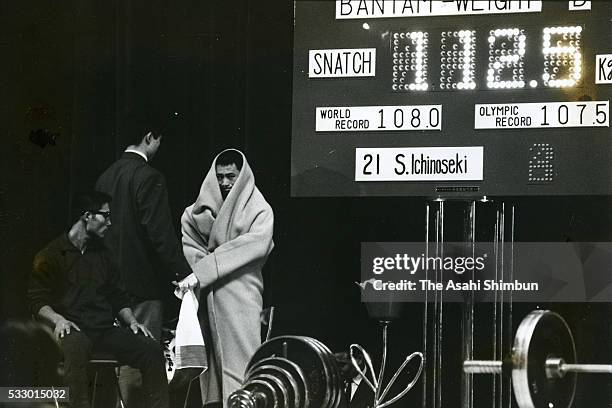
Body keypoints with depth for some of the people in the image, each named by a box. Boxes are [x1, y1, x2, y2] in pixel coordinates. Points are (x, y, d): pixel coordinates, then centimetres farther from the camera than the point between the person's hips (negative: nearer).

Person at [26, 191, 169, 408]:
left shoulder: (102, 254, 24)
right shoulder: (52, 254, 4)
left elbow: (117, 296, 27)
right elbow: (36, 299, -1)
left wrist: (132, 321, 9)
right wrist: (58, 319, -19)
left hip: (105, 329, 6)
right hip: (74, 329, -6)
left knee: (151, 348, -16)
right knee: (76, 344, -42)